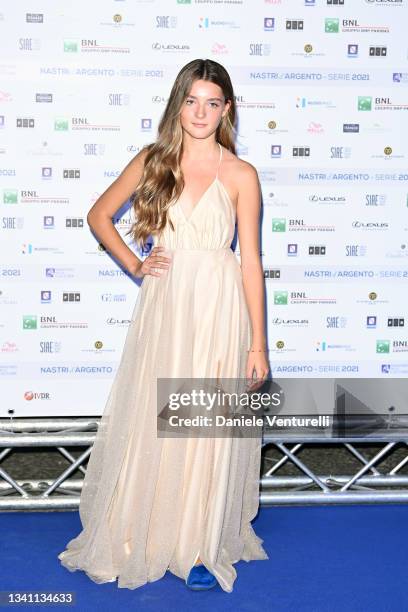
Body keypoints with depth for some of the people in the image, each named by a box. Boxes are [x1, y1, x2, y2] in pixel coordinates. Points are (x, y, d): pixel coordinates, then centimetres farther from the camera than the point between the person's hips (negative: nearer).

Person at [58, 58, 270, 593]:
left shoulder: (240, 175, -3)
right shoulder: (152, 161, 3)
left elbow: (251, 262, -4)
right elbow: (99, 215, 15)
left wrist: (258, 344, -5)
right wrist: (133, 265, 3)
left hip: (218, 312, -2)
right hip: (162, 307, 2)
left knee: (209, 429, 4)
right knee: (148, 424, 8)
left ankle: (203, 547, 21)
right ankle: (138, 539, 26)